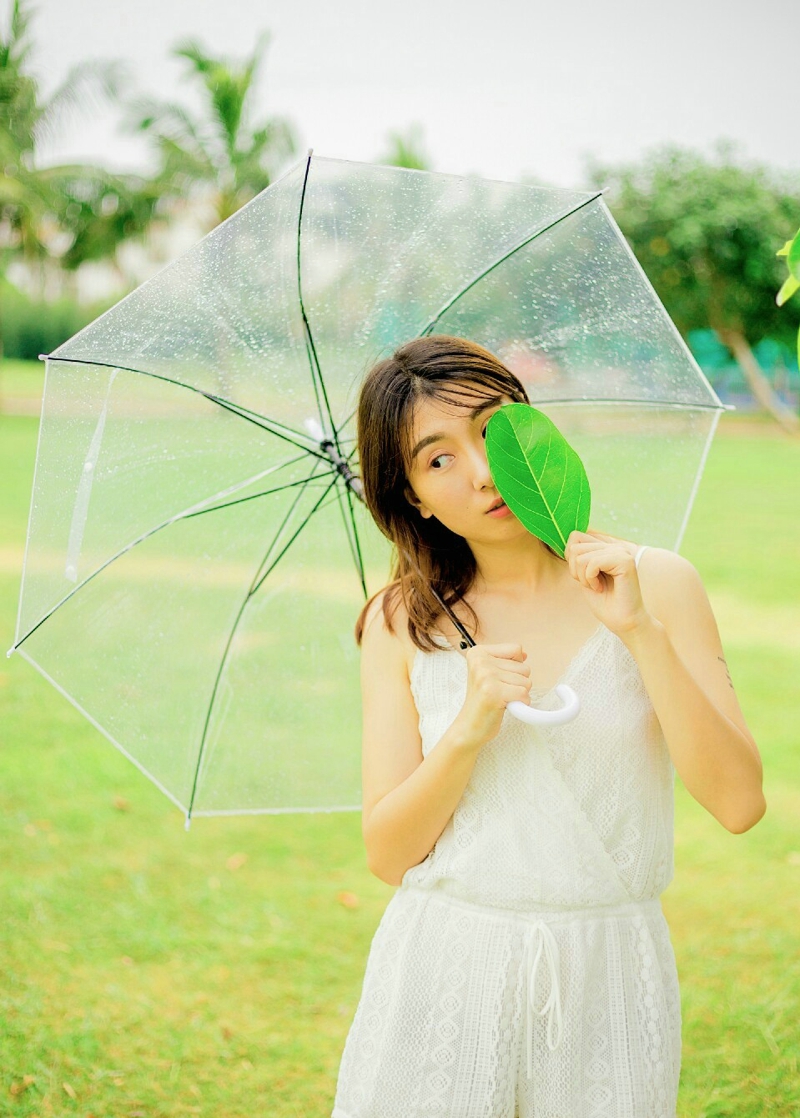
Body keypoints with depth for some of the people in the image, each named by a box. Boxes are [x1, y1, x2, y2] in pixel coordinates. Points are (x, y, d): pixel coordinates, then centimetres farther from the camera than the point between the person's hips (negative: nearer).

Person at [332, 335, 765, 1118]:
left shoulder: (656, 583, -3)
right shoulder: (403, 623, 0)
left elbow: (737, 803, -12)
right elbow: (388, 856, -3)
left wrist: (640, 632, -18)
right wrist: (469, 730, -18)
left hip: (605, 979, 0)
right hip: (443, 970, 0)